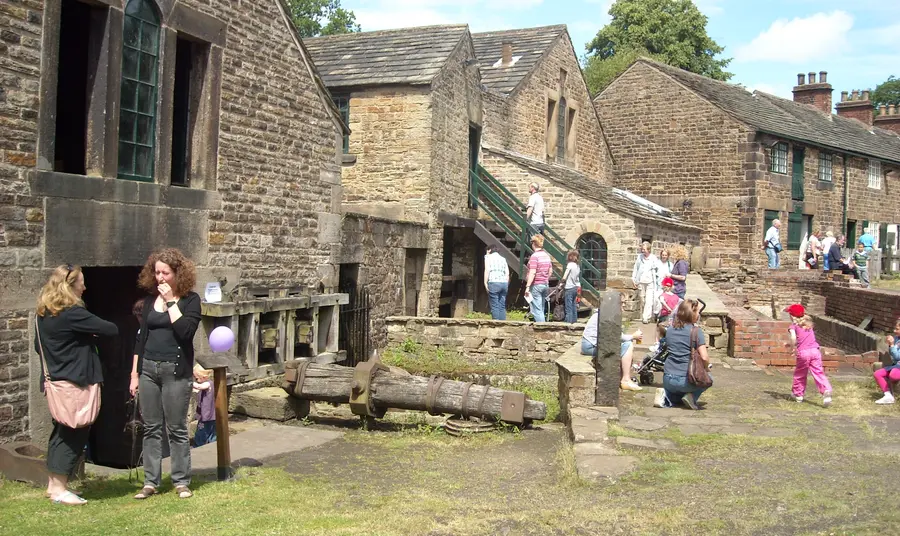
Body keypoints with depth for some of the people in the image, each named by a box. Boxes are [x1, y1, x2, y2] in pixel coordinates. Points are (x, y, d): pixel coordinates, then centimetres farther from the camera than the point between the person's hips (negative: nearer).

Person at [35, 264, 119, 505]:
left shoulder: (43, 314, 7)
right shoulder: (73, 314, -19)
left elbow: (38, 346, 18)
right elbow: (111, 330, -18)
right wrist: (92, 334, 3)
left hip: (55, 380, 9)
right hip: (76, 382, -9)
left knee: (61, 432, 17)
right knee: (74, 434, 0)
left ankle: (53, 484, 25)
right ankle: (59, 489, 4)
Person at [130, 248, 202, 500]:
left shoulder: (190, 299, -4)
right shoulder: (150, 300, 10)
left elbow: (186, 331, -20)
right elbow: (141, 337, 12)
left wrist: (171, 301, -17)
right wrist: (134, 373, 10)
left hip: (176, 371, -4)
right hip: (148, 369, 4)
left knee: (177, 429, 2)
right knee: (151, 428, 8)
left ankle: (182, 481, 12)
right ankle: (151, 482, 15)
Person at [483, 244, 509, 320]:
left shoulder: (488, 257, 5)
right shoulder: (503, 259, 20)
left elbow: (487, 270, -7)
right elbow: (507, 273, 14)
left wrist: (485, 283, -6)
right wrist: (506, 285, 17)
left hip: (494, 283, -5)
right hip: (504, 283, 5)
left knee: (495, 306, -6)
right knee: (502, 306, 7)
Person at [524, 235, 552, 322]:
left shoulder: (534, 256, -15)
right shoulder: (546, 255, 8)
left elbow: (532, 273, -21)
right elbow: (550, 271, 14)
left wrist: (527, 286, -19)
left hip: (536, 285, -8)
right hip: (545, 285, 8)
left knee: (536, 310, -6)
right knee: (541, 310, 15)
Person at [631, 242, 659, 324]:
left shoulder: (653, 258, -1)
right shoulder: (640, 257, 6)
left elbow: (658, 269, 9)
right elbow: (635, 268, 12)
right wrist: (634, 279, 9)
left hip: (650, 282, -3)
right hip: (641, 282, 3)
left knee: (649, 301, -12)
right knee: (642, 300, 9)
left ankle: (646, 318, -14)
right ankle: (642, 317, 19)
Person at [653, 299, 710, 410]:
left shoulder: (670, 330, 10)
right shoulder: (696, 331, -8)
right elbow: (704, 357, -14)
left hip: (667, 379, 5)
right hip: (685, 379, -5)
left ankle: (666, 396, 4)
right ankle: (692, 396, 1)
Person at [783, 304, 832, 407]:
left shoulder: (794, 326, 1)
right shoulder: (808, 323, 19)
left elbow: (794, 340, -15)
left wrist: (789, 344, 4)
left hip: (803, 352, -4)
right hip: (815, 350, 4)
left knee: (800, 374, 13)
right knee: (818, 372, -3)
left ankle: (798, 394, 25)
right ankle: (826, 390, -24)